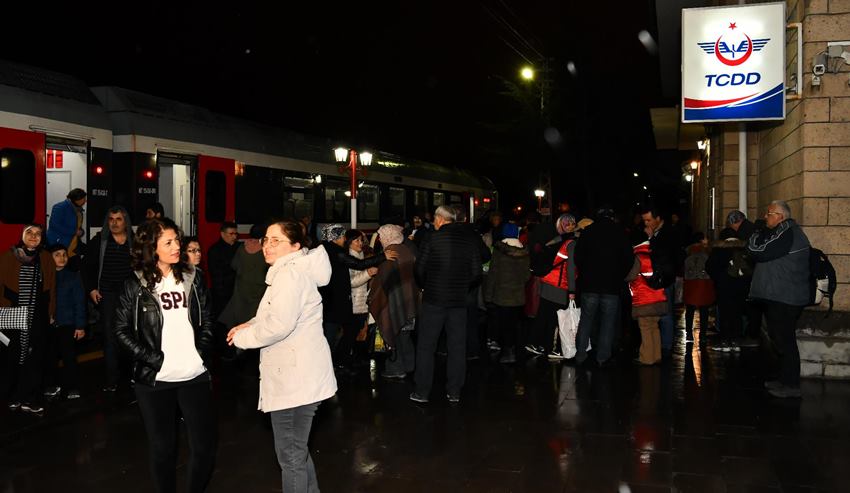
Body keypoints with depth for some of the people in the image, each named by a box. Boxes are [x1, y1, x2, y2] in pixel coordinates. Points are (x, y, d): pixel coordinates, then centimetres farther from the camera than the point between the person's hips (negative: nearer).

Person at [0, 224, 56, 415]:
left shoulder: (46, 258, 6)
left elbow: (51, 288, 9)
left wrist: (51, 313, 7)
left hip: (37, 319, 2)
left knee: (34, 358, 1)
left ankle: (29, 399, 9)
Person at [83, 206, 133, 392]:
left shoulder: (134, 241, 4)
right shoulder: (99, 241, 3)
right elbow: (88, 266, 7)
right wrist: (91, 289, -1)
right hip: (107, 295, -1)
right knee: (110, 336, -4)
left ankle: (129, 374, 19)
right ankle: (112, 380, -2)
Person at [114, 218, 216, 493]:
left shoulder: (191, 278, 7)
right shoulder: (136, 285, -3)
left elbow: (206, 320, 14)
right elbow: (121, 330, -4)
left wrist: (201, 351, 1)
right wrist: (153, 358, -11)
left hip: (195, 375, 3)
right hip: (155, 379, -3)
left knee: (205, 445, 3)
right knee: (163, 448, 8)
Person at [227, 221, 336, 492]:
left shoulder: (289, 274, -19)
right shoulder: (294, 270, 16)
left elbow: (280, 324, -28)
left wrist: (243, 337, -13)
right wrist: (252, 324, 11)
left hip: (295, 379, -11)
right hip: (296, 375, 11)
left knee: (290, 454, 1)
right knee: (297, 448, 23)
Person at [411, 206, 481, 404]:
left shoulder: (433, 239, -9)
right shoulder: (470, 240, 2)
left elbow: (420, 270, -7)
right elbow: (477, 274, 2)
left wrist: (424, 287, 12)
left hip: (433, 300, -3)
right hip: (459, 302, 3)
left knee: (426, 346, 6)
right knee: (457, 347, 10)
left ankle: (422, 392, 8)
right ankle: (454, 392, 15)